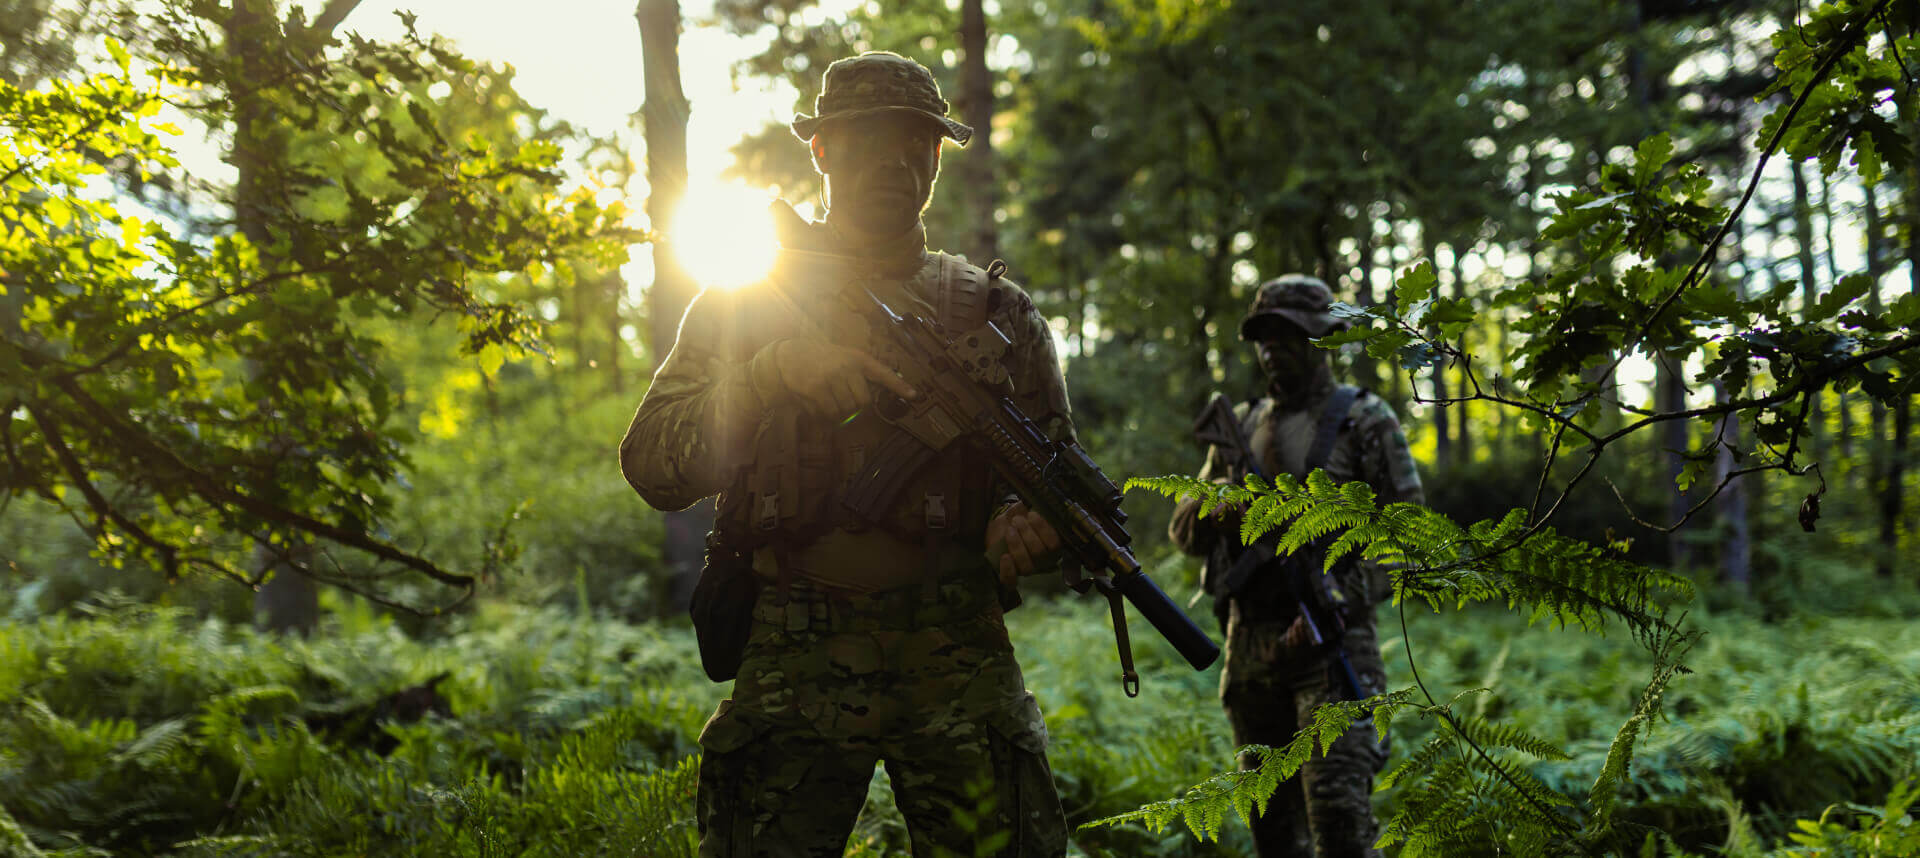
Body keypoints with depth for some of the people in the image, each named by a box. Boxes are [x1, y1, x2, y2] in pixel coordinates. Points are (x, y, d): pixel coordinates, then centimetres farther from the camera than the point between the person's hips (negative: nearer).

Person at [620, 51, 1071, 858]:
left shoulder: (997, 314, 12)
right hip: (793, 662, 0)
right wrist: (777, 373, -14)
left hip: (957, 662, 1)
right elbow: (653, 466, 0)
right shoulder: (743, 303, 10)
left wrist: (1033, 521, -10)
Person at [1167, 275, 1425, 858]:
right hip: (1251, 641, 6)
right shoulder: (1240, 426, 16)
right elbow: (1184, 532, 17)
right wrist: (1220, 505, -7)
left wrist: (1338, 601, -16)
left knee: (1337, 804, -17)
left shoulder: (1364, 421, 1)